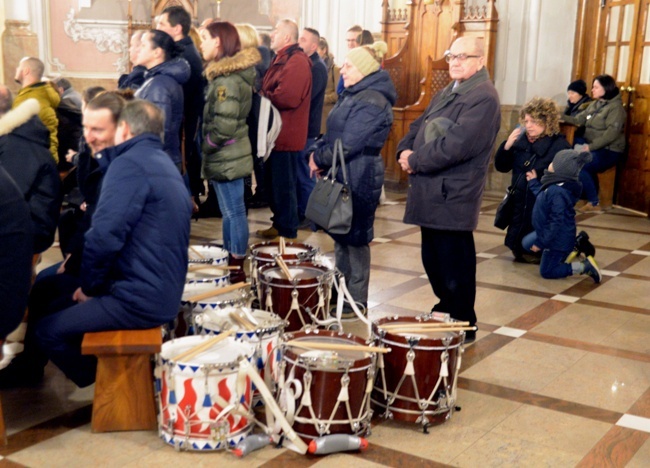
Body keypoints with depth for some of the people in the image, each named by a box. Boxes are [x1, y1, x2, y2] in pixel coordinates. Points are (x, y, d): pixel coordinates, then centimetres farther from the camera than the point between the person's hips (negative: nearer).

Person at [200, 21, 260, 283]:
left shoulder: (227, 78, -20)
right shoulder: (230, 72, 11)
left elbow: (224, 126, -25)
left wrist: (204, 147, -11)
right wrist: (208, 148, 14)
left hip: (226, 157, -10)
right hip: (229, 155, 10)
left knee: (234, 212, -1)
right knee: (231, 212, 17)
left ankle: (237, 270, 8)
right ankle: (230, 264, 29)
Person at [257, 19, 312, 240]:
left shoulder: (297, 61, -17)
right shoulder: (282, 59, 18)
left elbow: (286, 97, -27)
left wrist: (261, 96, -12)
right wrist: (261, 93, -2)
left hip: (285, 135, -11)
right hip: (276, 132, 11)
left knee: (283, 185, -2)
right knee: (273, 182, 17)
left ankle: (287, 232, 8)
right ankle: (279, 224, 29)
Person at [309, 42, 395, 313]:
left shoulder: (372, 103, -18)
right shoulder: (353, 95, 13)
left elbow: (348, 145, -23)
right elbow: (333, 133, 17)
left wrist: (319, 158, -10)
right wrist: (319, 153, 1)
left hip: (359, 181, -10)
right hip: (342, 176, 10)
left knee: (355, 239, 0)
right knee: (340, 235, 17)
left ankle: (356, 302, 11)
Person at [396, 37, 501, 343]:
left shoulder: (483, 98, -14)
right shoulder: (446, 94, 18)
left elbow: (456, 145, -23)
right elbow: (419, 126, 19)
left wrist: (415, 160, -14)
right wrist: (405, 150, -2)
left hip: (453, 198, -9)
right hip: (430, 194, 9)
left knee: (453, 267, 1)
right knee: (433, 261, 18)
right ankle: (444, 314, 34)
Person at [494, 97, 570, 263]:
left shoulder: (560, 146, -15)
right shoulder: (521, 140, 1)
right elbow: (501, 167, 5)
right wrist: (507, 146, -10)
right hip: (519, 206, 6)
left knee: (535, 254, 6)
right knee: (518, 250, 15)